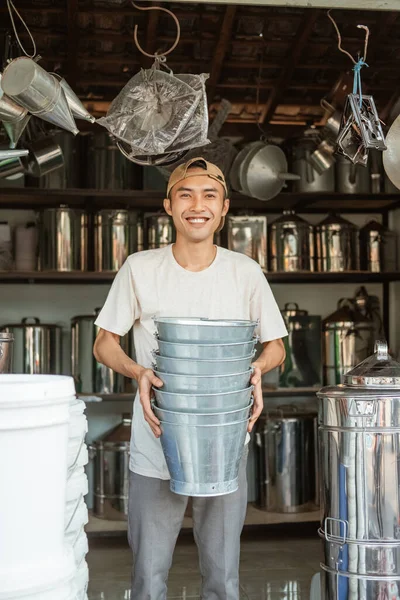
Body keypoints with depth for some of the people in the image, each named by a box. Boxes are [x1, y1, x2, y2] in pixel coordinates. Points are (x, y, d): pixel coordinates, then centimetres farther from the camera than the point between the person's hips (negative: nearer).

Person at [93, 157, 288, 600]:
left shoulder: (246, 272, -1)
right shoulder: (139, 269, -4)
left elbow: (275, 346, 8)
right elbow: (104, 344, 3)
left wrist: (257, 369, -14)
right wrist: (138, 372, -18)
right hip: (155, 449, 0)